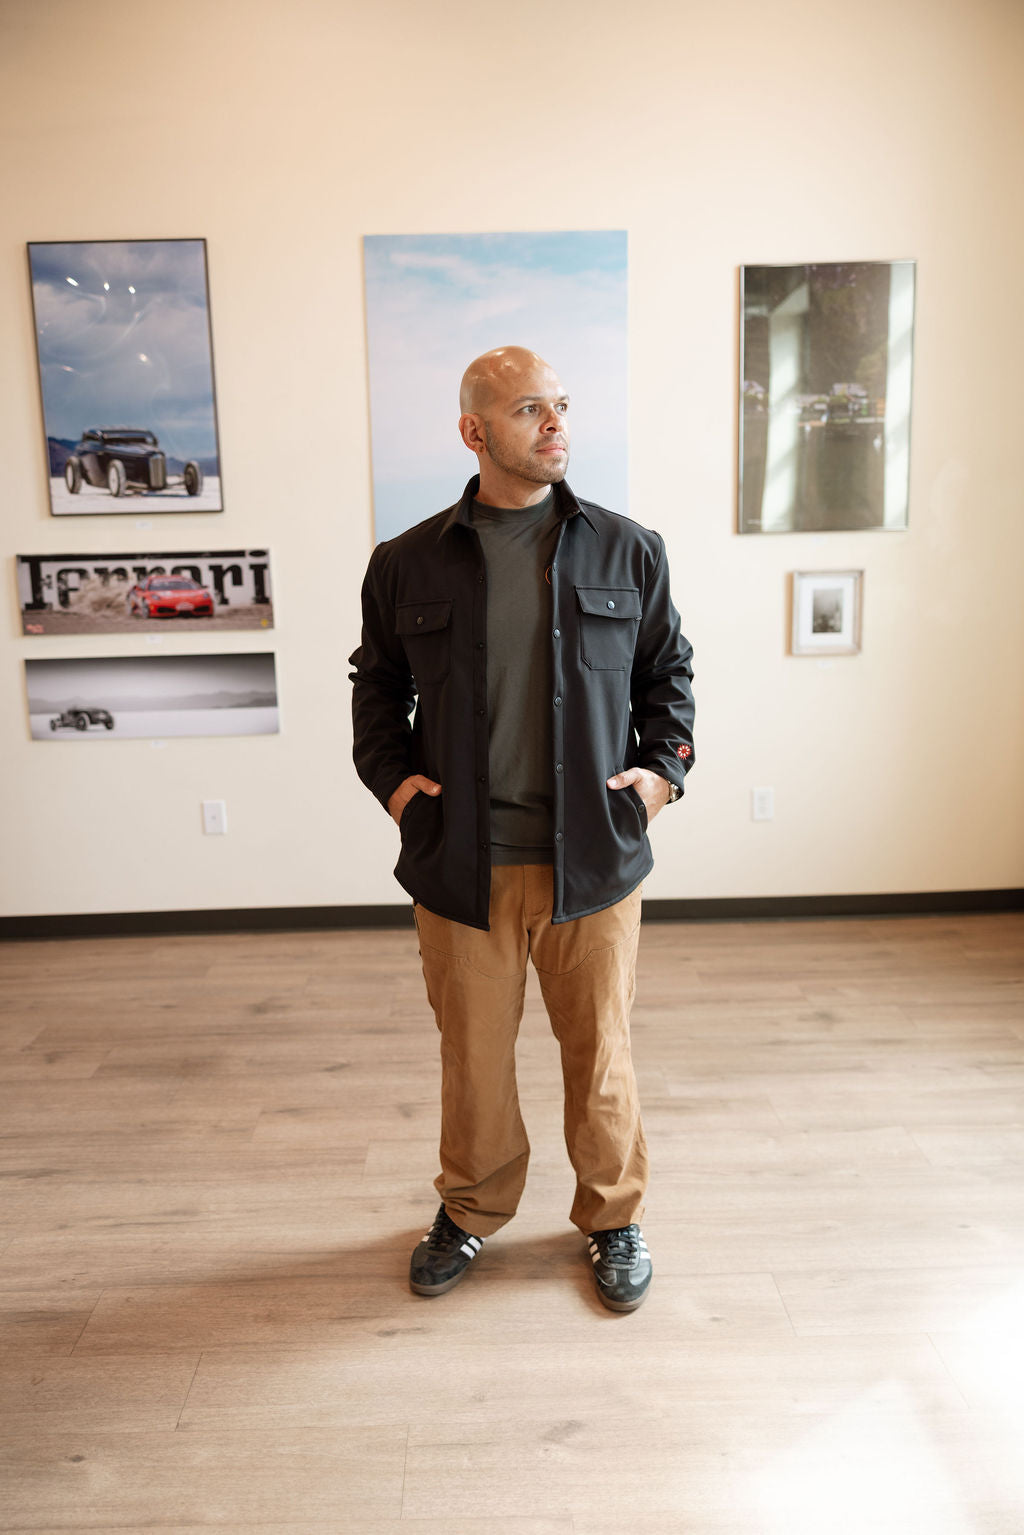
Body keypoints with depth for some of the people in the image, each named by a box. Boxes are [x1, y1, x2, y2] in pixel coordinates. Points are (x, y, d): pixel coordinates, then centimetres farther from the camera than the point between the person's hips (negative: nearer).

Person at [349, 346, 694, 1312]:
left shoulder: (627, 552, 3)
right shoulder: (408, 564, 2)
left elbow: (668, 672, 12)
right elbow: (376, 683, 14)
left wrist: (665, 765, -2)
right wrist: (389, 773, 0)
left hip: (594, 859, 0)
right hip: (462, 863, 0)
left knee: (600, 1049, 13)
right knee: (472, 1052, 14)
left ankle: (613, 1215, 37)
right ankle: (472, 1208, 40)